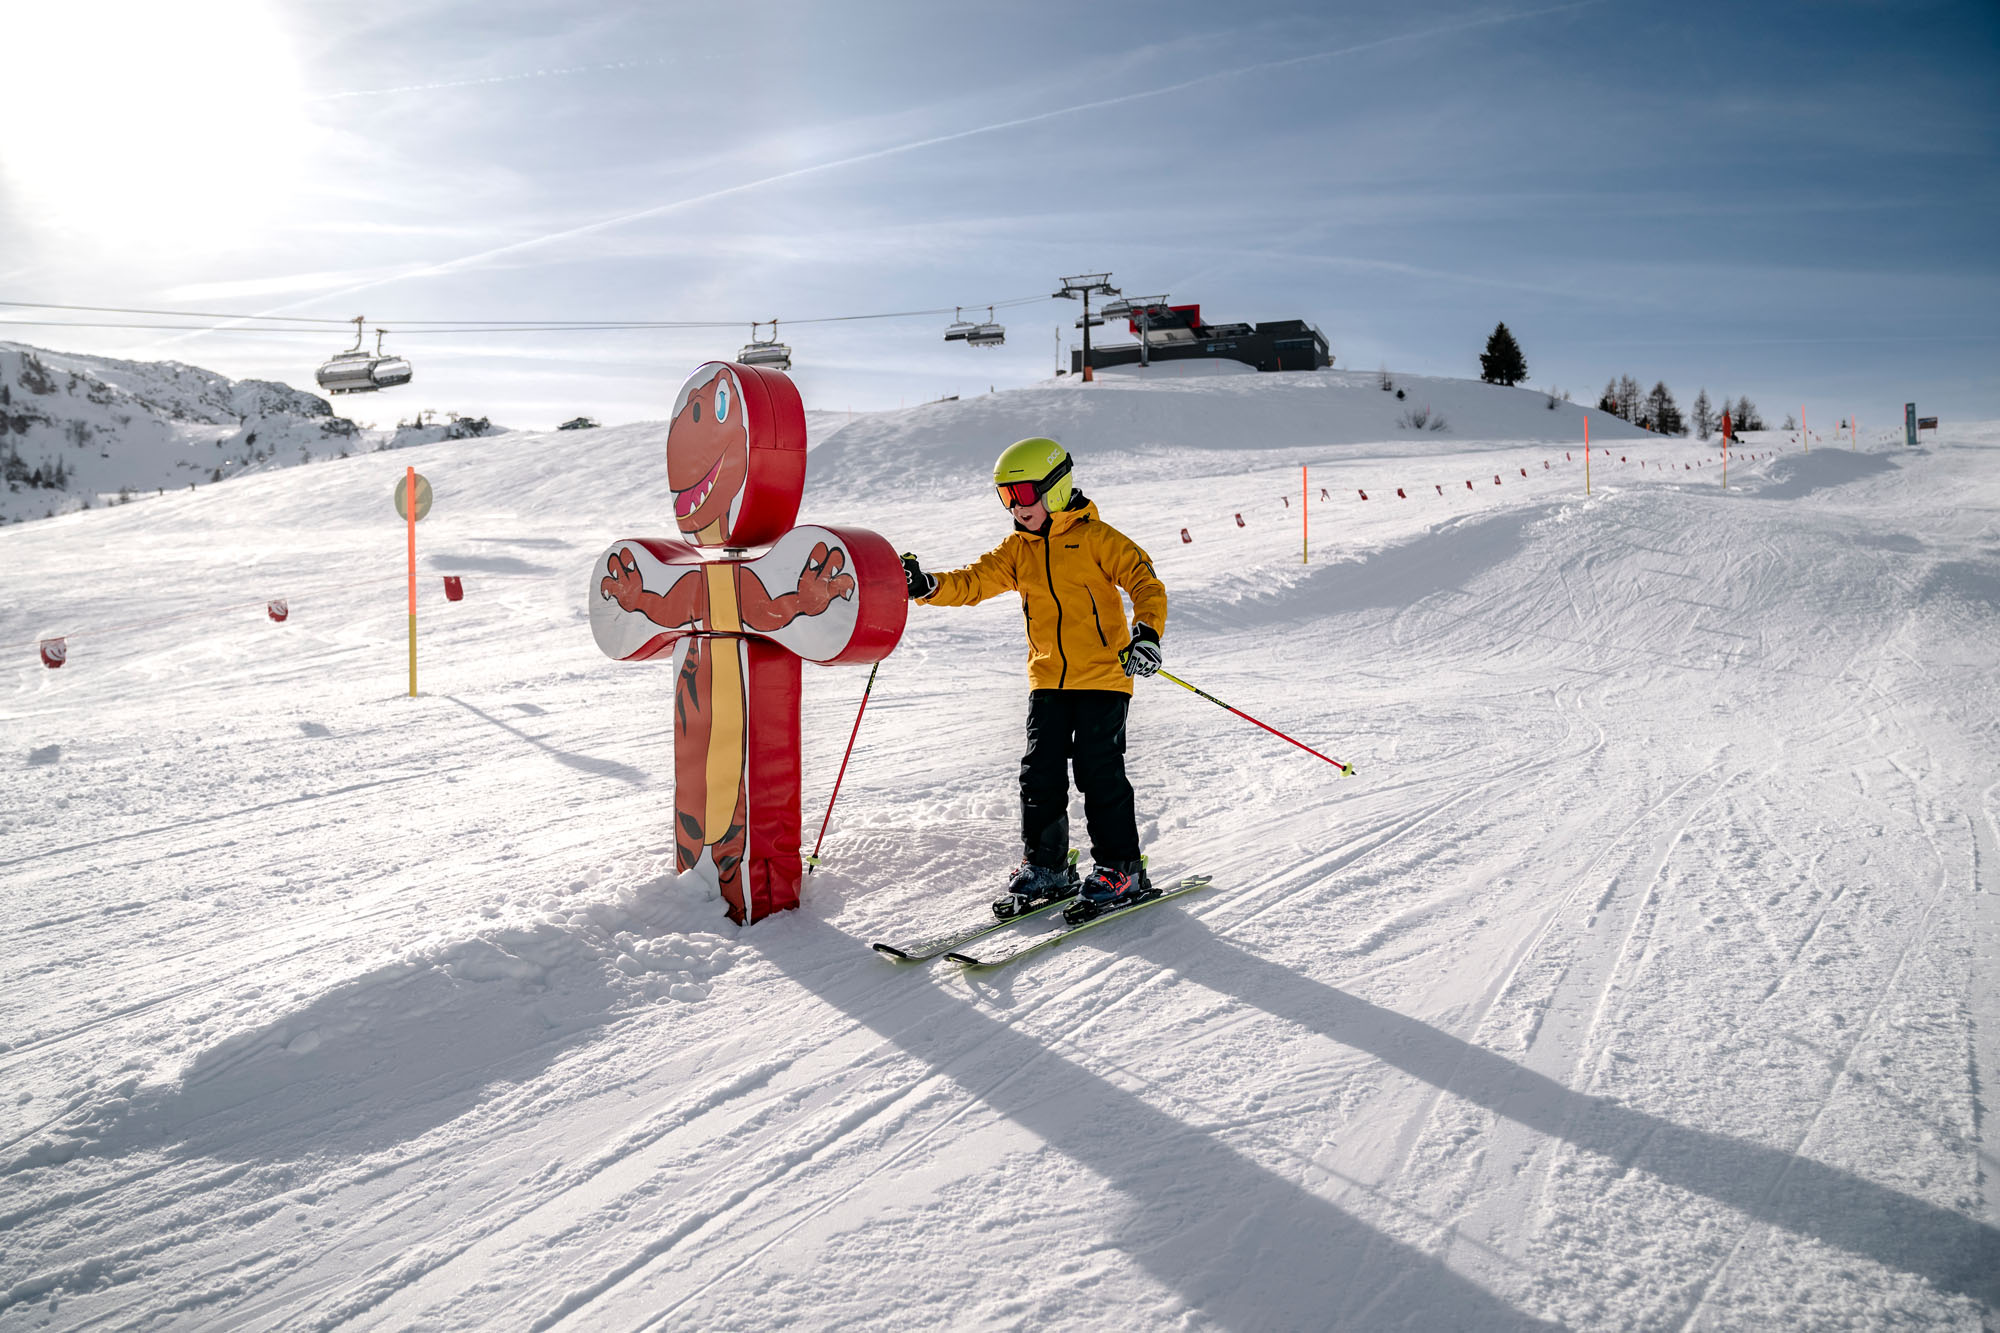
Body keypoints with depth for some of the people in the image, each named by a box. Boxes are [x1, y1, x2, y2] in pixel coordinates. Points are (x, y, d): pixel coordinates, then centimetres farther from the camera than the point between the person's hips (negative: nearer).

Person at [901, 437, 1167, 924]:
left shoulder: (1095, 537, -6)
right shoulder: (1017, 549, 10)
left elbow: (1144, 580, -12)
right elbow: (973, 582, 3)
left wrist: (1146, 631, -29)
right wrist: (927, 587, -15)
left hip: (1102, 677, -5)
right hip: (1047, 680, 5)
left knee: (1098, 772, -6)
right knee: (1040, 775, 3)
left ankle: (1121, 870, 5)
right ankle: (1044, 868, 16)